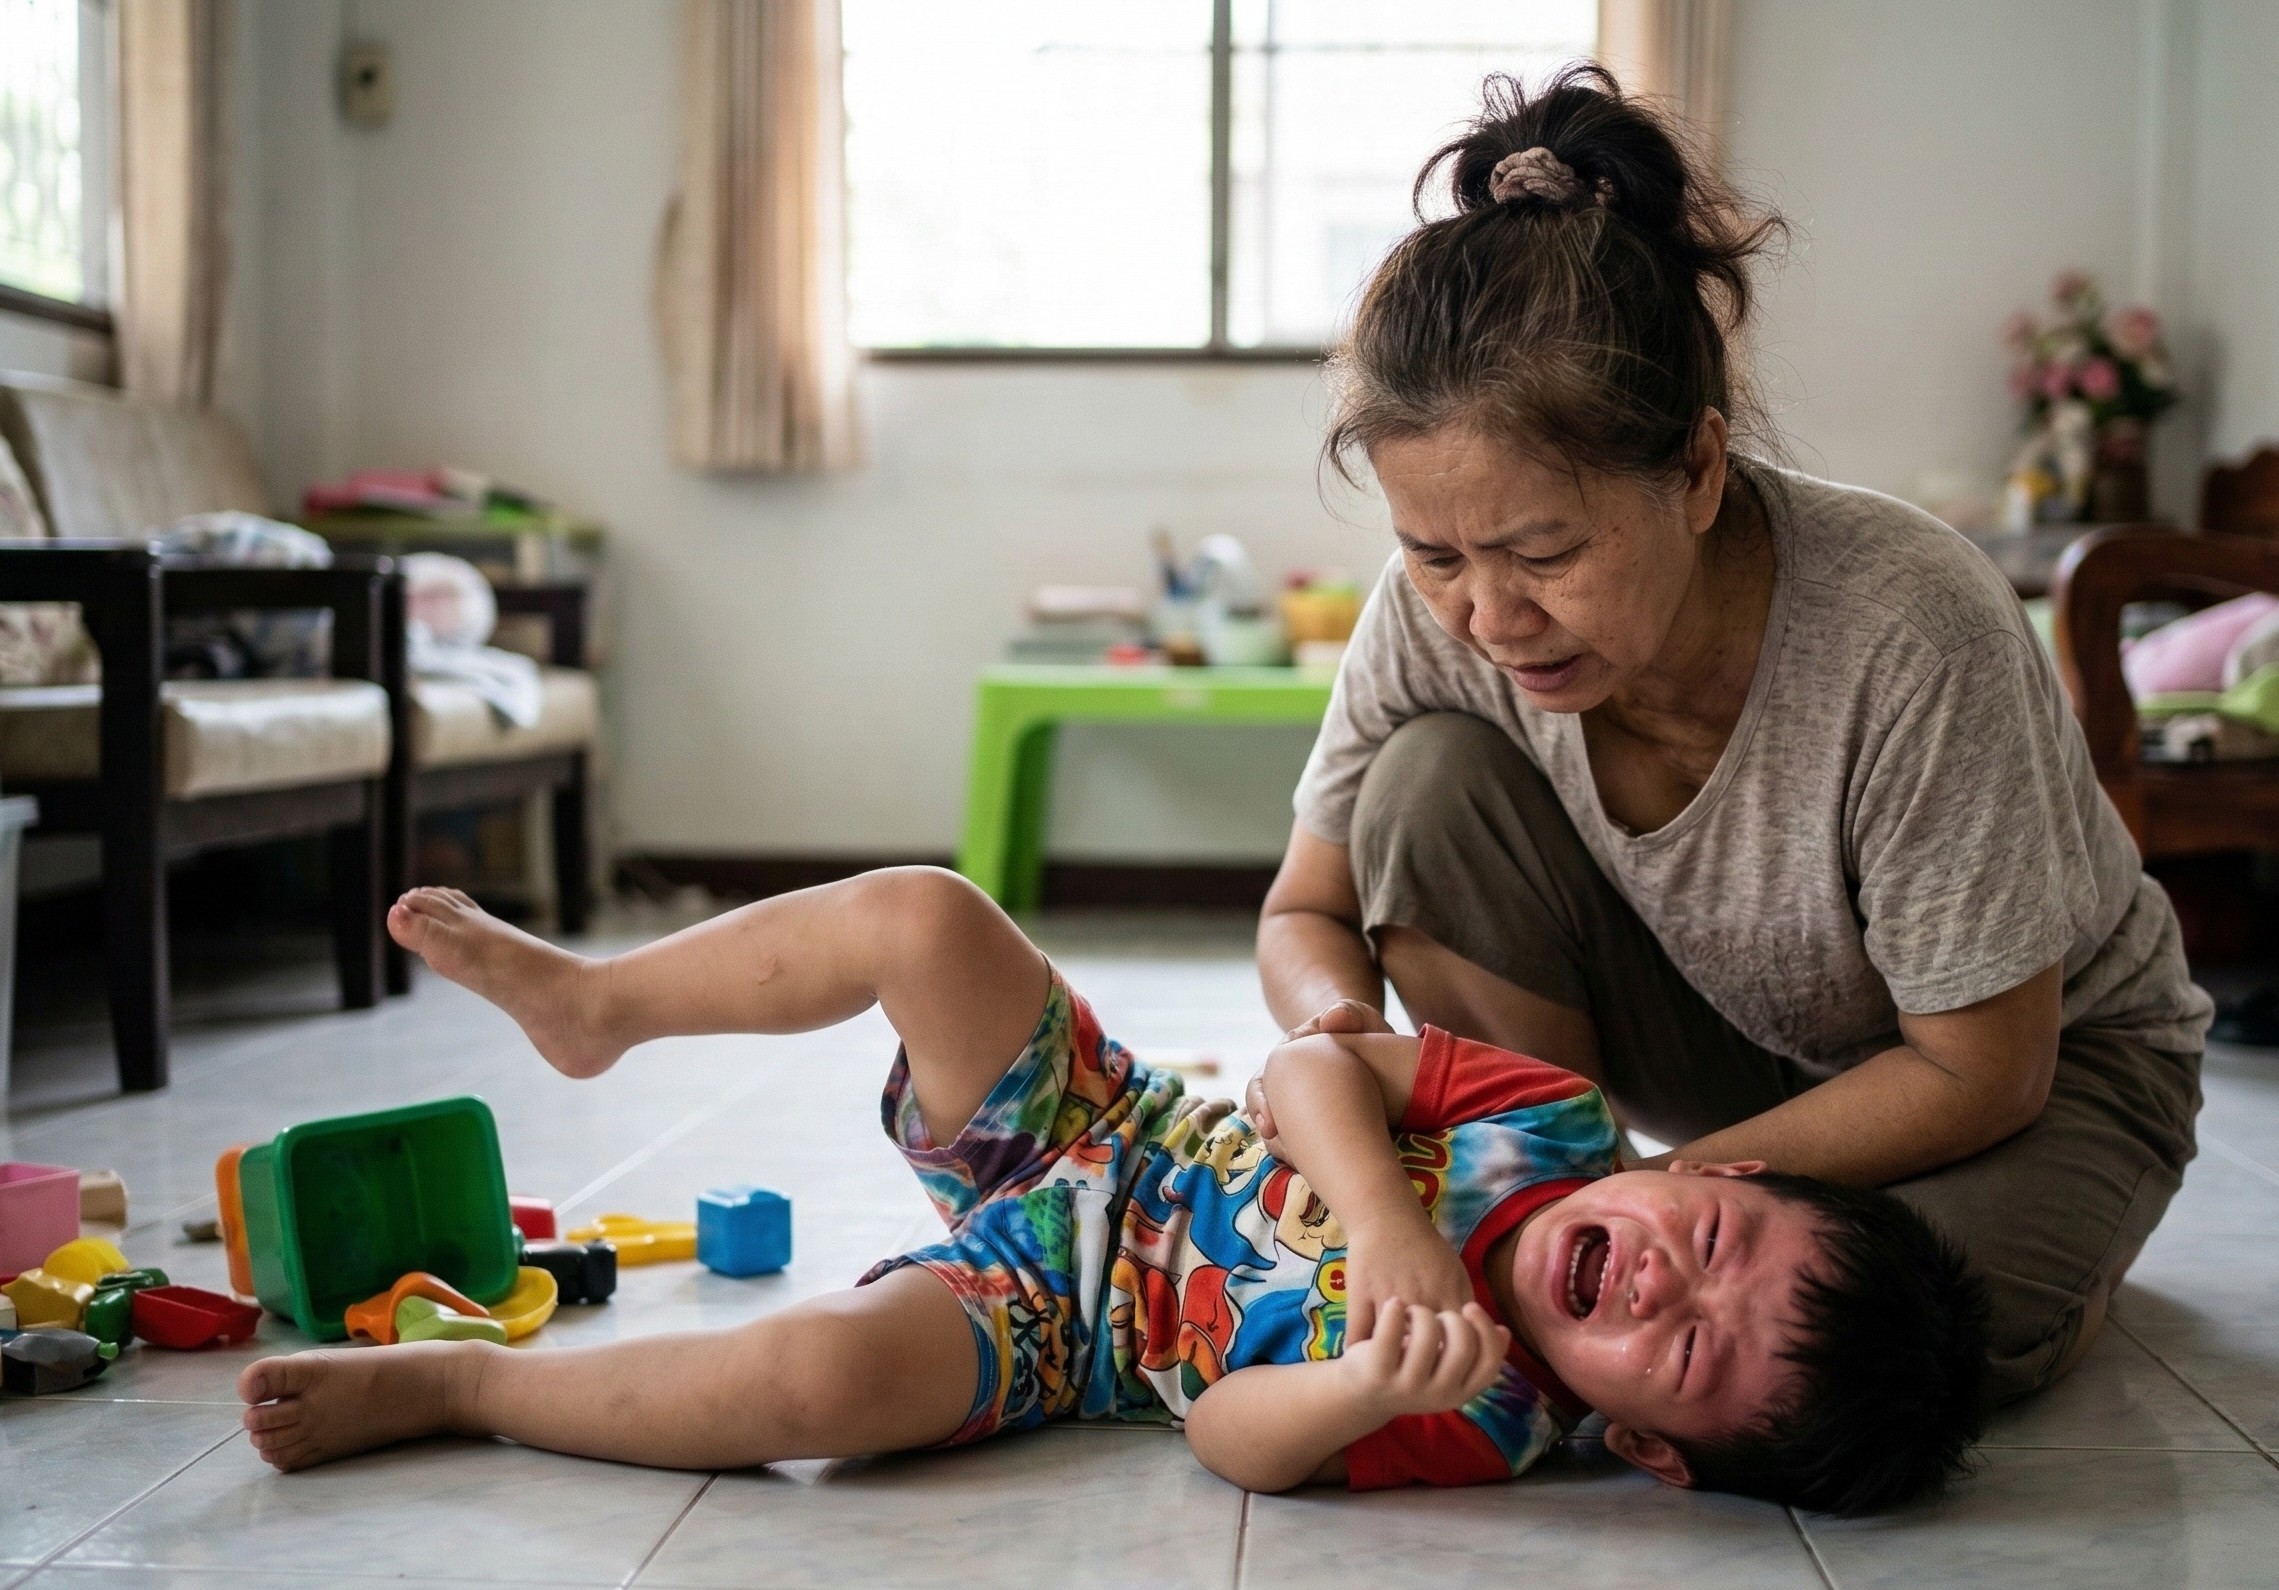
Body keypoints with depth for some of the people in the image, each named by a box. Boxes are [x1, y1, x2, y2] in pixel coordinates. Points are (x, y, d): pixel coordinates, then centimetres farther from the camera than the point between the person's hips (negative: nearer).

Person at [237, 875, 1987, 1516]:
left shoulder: (1482, 1425, -24)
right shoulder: (1558, 1122, -16)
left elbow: (1233, 1434, -25)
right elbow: (1322, 1063, -12)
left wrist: (1374, 1380, -46)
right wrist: (1391, 1228, -31)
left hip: (1057, 1316, -4)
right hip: (1108, 1128, 4)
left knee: (822, 1377, -32)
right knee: (920, 914, -18)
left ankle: (449, 1379, -5)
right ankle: (590, 999, 13)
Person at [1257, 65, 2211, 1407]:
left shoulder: (1910, 632, -37)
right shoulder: (1437, 614, -24)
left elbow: (1980, 1072, -26)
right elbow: (1309, 912, -8)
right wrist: (1338, 1025, -32)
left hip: (2045, 1062, -3)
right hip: (1737, 1037, 4)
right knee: (1433, 778, -23)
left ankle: (2065, 1264, 3)